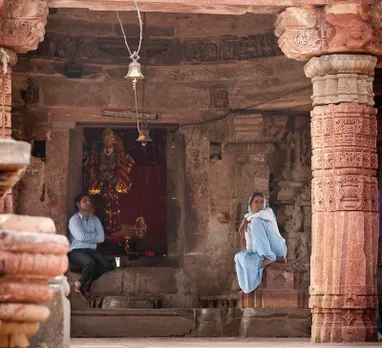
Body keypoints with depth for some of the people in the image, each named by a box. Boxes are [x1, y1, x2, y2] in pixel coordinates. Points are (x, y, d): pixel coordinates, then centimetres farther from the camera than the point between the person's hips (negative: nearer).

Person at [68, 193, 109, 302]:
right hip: (76, 251, -5)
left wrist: (87, 237, -7)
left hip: (91, 250, 5)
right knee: (90, 263, -36)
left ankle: (81, 284, -5)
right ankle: (82, 285, -6)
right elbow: (81, 237, -18)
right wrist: (94, 235, -2)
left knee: (104, 264, -24)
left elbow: (101, 238, 2)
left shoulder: (95, 220, 15)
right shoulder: (74, 219, -2)